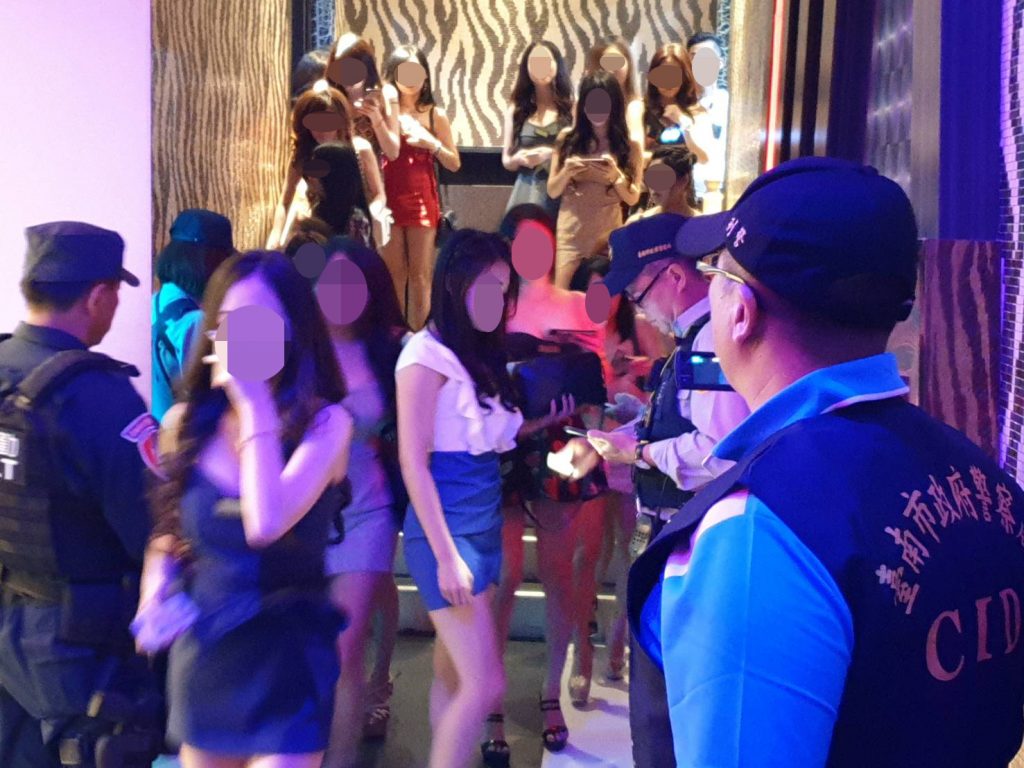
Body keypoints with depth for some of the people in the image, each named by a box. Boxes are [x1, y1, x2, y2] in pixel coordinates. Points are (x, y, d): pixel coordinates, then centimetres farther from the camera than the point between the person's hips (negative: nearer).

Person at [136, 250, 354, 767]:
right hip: (201, 655, 4)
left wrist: (255, 403, -26)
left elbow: (266, 524, -31)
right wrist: (154, 599, -6)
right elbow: (166, 531, 12)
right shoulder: (185, 423, -3)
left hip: (286, 657, -4)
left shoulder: (324, 422, -15)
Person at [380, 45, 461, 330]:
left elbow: (454, 164, 7)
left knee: (419, 274, 2)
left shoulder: (435, 114, 6)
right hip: (389, 198, 0)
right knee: (393, 273, 7)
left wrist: (432, 143, -8)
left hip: (422, 199, 0)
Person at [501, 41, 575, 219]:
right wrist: (519, 159, -6)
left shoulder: (572, 108, 6)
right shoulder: (517, 110, 11)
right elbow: (506, 160, 16)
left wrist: (552, 154, -15)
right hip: (526, 196, 2)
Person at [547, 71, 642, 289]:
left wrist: (616, 176, -16)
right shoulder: (567, 138, 3)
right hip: (570, 232, 0)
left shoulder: (629, 146, 2)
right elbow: (552, 191, 6)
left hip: (608, 233, 0)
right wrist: (567, 172, -14)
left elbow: (633, 198, 2)